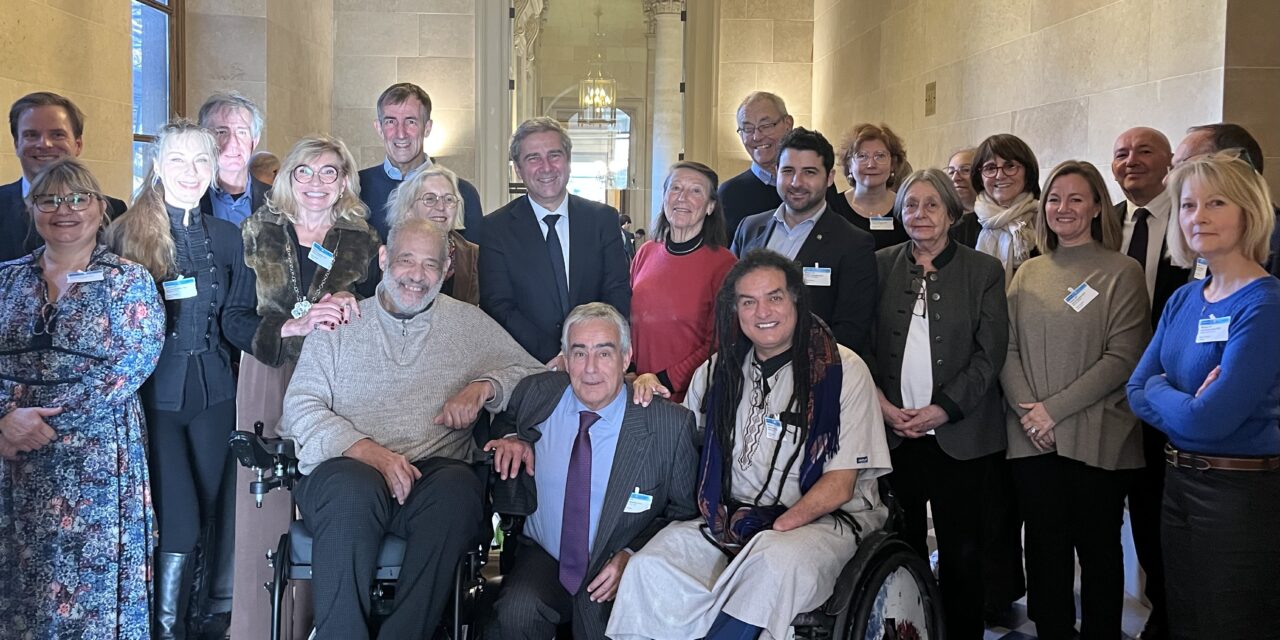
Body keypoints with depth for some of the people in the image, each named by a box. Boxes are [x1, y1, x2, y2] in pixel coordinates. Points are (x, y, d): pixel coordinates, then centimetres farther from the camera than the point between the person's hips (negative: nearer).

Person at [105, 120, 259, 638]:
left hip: (213, 392, 4)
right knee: (179, 522, -9)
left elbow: (236, 320, 1)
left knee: (202, 514, 9)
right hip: (154, 394, -3)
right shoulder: (126, 233, -1)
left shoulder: (227, 237, 8)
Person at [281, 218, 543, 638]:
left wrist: (484, 387, -8)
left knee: (458, 487, -34)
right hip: (346, 467, 0)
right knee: (354, 489, -36)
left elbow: (536, 377, 13)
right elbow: (301, 406, 4)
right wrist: (367, 451, -13)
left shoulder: (469, 323, 17)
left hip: (434, 472, 1)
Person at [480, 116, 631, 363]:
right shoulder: (496, 228, 1)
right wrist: (554, 357, -16)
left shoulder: (604, 218, 7)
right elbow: (497, 306, -4)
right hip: (529, 367, 1)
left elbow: (618, 294, 3)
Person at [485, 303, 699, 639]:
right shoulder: (535, 394, -3)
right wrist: (512, 445, -6)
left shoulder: (671, 425, -10)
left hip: (616, 572, -1)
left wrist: (632, 556, -15)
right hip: (543, 558, 2)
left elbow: (685, 512, -1)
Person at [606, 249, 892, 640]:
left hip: (821, 520, -3)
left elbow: (840, 485, -8)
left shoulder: (843, 371, -3)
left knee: (777, 560, -38)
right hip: (732, 520, 4)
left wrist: (777, 529, -19)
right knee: (650, 568, -23)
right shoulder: (717, 372, 11)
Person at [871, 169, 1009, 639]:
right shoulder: (881, 265, 8)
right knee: (901, 547, 3)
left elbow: (990, 353, -2)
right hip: (892, 432, 1)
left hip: (959, 436, -1)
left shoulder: (984, 271, 3)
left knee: (961, 553, 3)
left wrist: (943, 408, -11)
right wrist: (879, 400, -6)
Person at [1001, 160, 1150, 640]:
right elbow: (1008, 349, 6)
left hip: (1096, 439, -3)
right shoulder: (1028, 273, 10)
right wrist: (1027, 410, -9)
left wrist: (1055, 409, -15)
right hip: (1032, 439, 3)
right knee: (1044, 547, 11)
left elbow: (1122, 359, -10)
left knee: (1098, 549, 9)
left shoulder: (1122, 273, -3)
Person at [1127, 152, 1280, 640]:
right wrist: (1188, 403, -15)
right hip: (1179, 484, 7)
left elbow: (1210, 419, -24)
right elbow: (1137, 392, 4)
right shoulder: (1183, 300, 7)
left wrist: (1158, 390, -6)